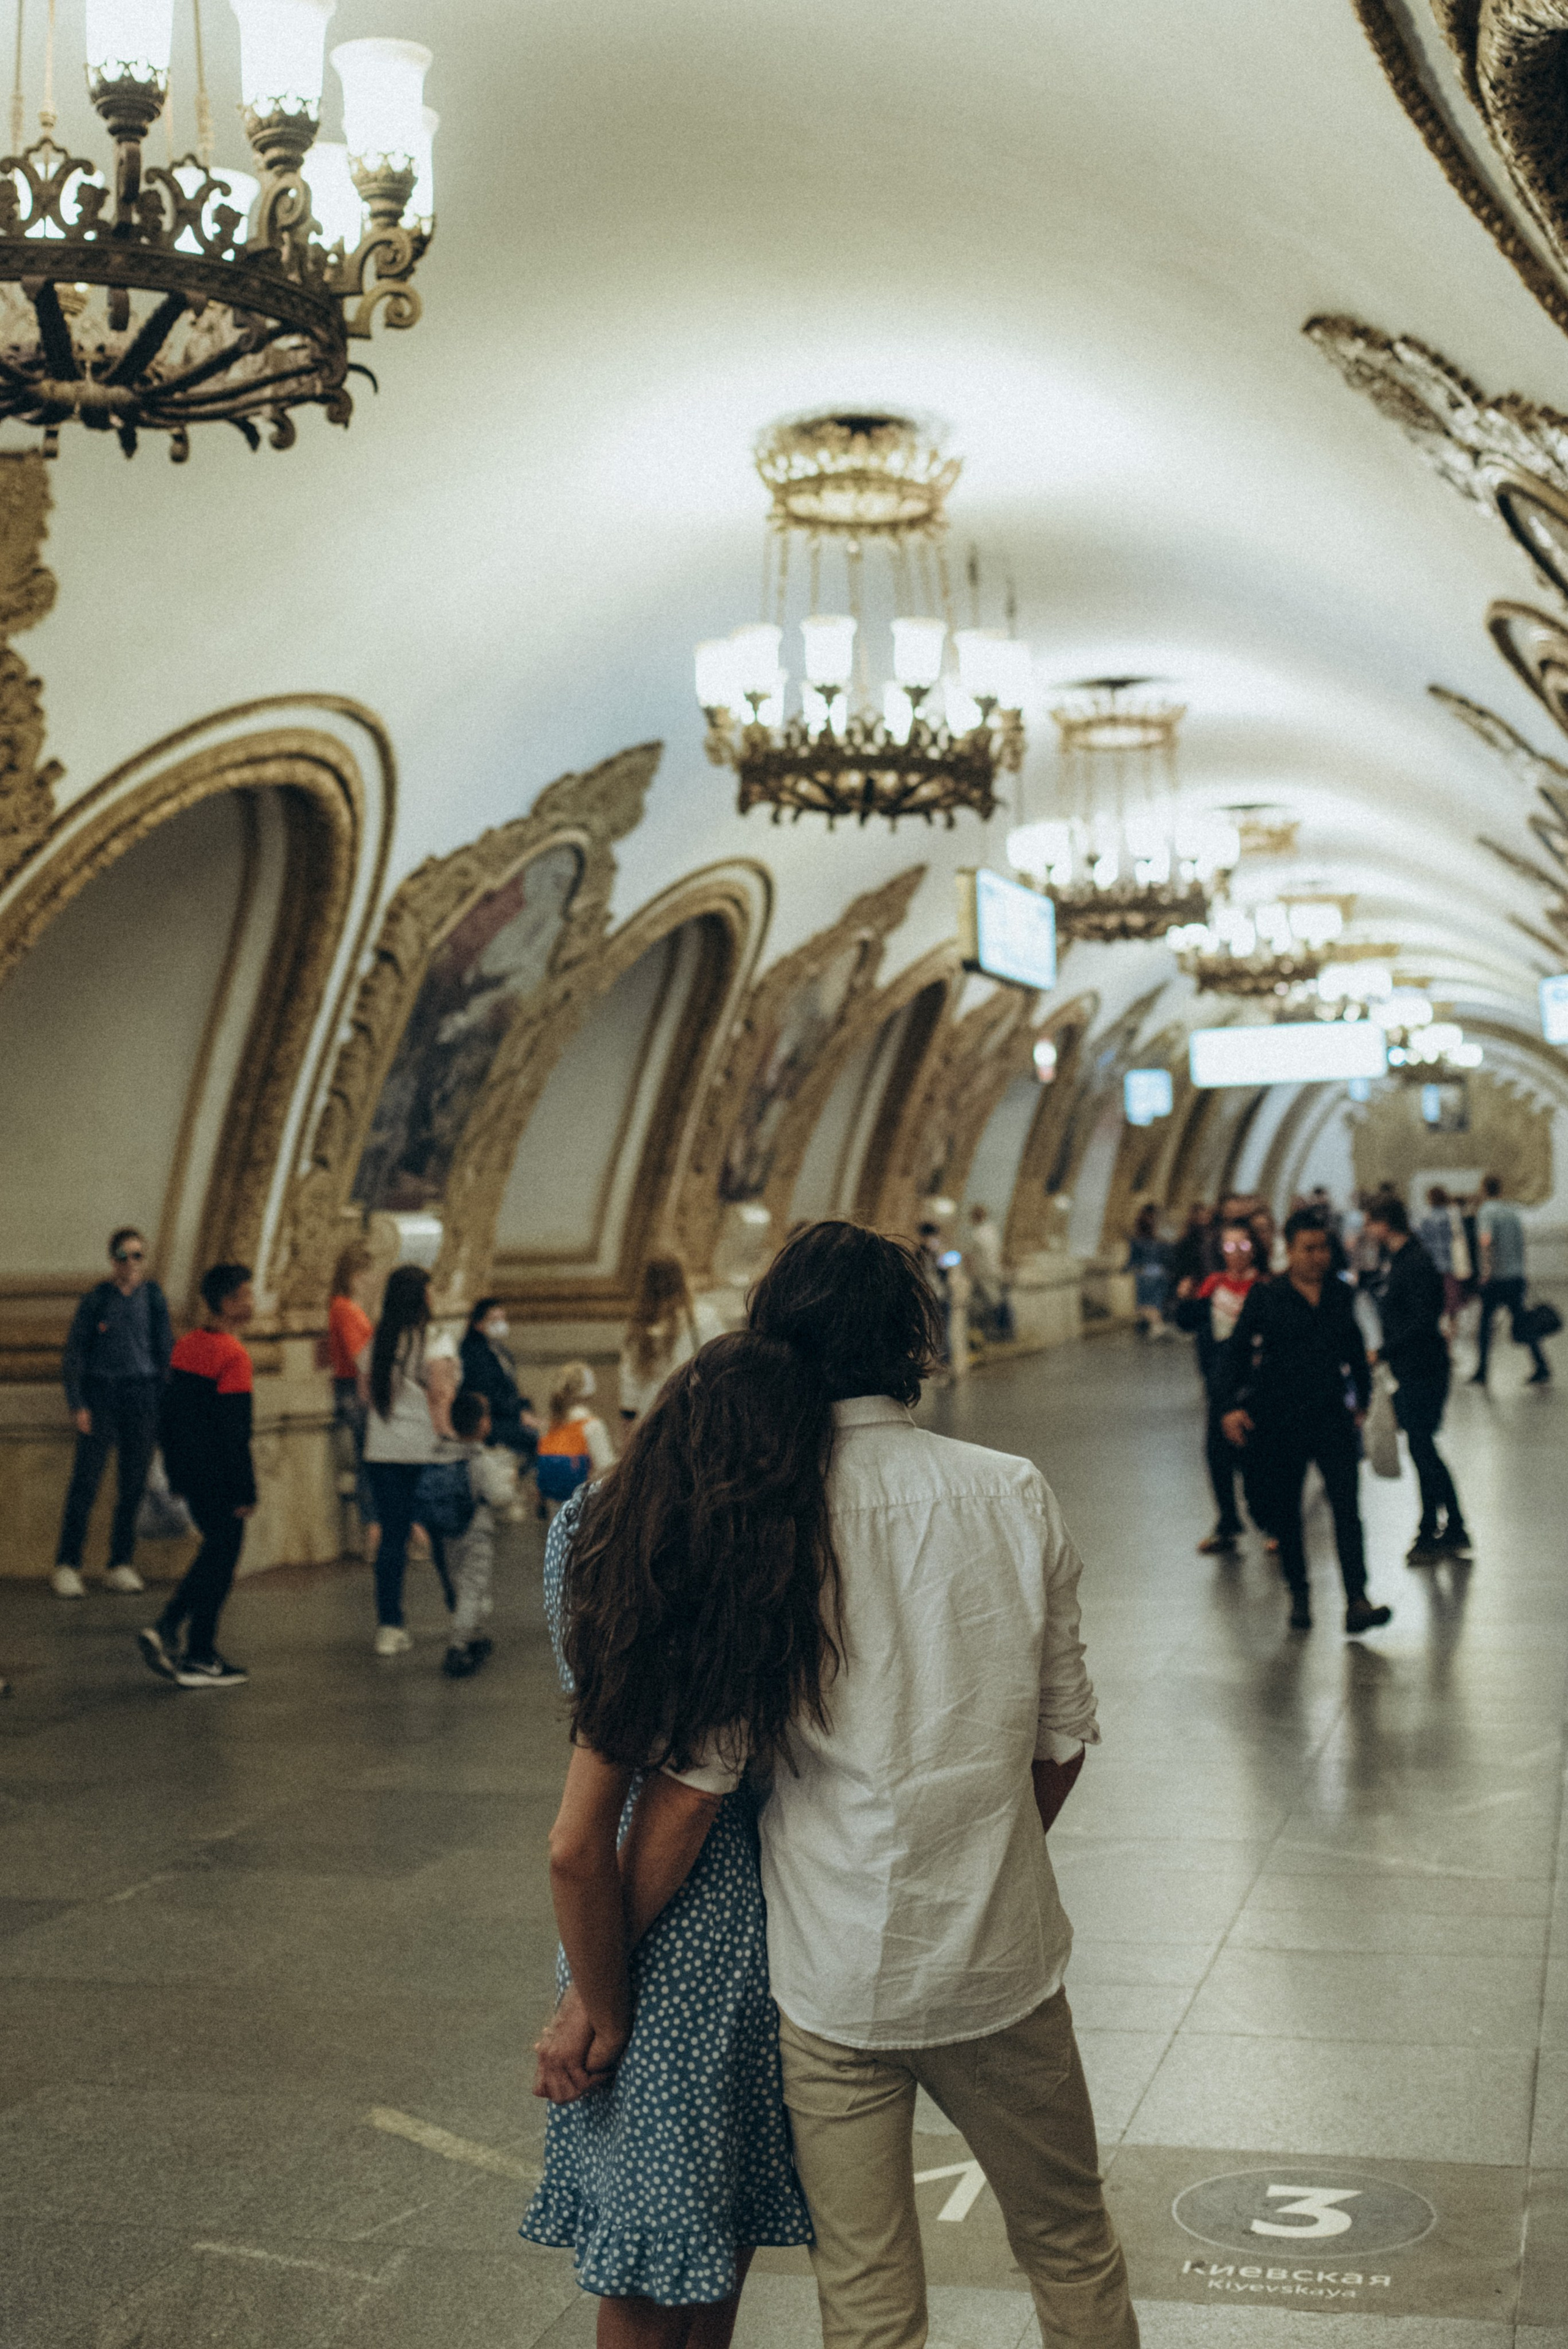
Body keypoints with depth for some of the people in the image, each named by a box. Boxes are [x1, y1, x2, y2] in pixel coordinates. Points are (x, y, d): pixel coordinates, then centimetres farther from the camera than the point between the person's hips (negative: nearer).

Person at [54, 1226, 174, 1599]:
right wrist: (77, 1405, -7)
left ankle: (122, 1566, 13)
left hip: (143, 1393, 3)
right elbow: (73, 1355, -1)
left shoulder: (153, 1298, 5)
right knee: (86, 1481, -5)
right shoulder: (96, 1300, -3)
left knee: (135, 1483, 4)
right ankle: (67, 1566, 1)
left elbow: (165, 1350, 12)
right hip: (101, 1392, -3)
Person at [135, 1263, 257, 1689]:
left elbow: (168, 1414, 15)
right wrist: (246, 1492, -16)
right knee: (219, 1561, 1)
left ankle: (167, 1630, 10)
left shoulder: (186, 1346, 9)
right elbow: (234, 1430, -19)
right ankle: (200, 1659, 5)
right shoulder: (232, 1355, -17)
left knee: (214, 1554, 20)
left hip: (190, 1473, 8)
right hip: (218, 1475, -8)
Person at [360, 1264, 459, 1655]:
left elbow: (370, 1398, 11)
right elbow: (441, 1402, -14)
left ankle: (389, 1628, 3)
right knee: (444, 1536, 8)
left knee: (392, 1539, 5)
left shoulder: (373, 1348, 7)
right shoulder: (435, 1347, -9)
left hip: (382, 1456, 4)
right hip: (427, 1453, -4)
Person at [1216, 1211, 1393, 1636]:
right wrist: (1230, 1405, -13)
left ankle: (1357, 1601, -16)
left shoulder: (1339, 1293, 7)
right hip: (1279, 1419, -1)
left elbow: (1355, 1350, 20)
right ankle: (1299, 1596, 25)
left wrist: (1363, 1401, 20)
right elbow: (1236, 1354, -3)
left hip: (1331, 1414, 2)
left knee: (1346, 1502, -12)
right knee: (1285, 1510, 8)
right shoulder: (1266, 1297, -3)